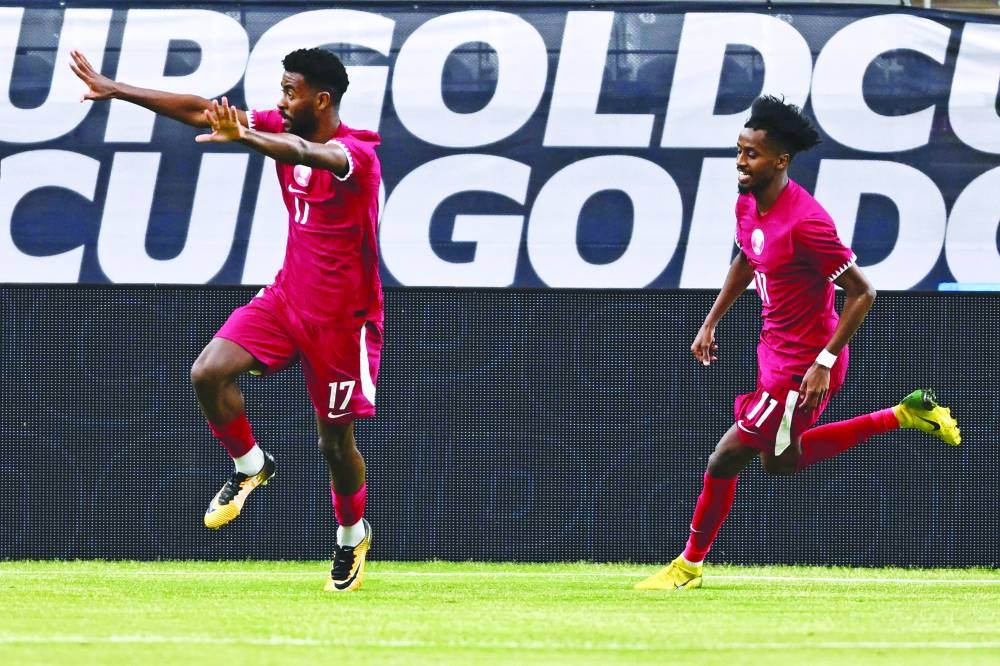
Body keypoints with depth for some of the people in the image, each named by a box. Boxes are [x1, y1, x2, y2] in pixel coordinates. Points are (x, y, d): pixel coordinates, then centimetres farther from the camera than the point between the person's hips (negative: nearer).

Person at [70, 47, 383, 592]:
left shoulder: (357, 152, -24)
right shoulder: (284, 131, -2)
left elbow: (307, 154, -47)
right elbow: (199, 112, -2)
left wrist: (244, 137, -67)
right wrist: (115, 90, -6)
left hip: (343, 317, -6)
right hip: (287, 296, 6)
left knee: (335, 441, 5)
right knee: (208, 372, -16)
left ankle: (353, 535, 33)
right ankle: (249, 466, 10)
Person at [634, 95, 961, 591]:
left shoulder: (805, 223, -29)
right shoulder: (748, 205, -2)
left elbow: (861, 293, -25)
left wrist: (823, 363, -26)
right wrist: (710, 323, 15)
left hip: (801, 368, -10)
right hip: (775, 350, 10)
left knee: (725, 461, -2)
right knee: (782, 461, 26)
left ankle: (690, 564, 19)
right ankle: (905, 416, 31)